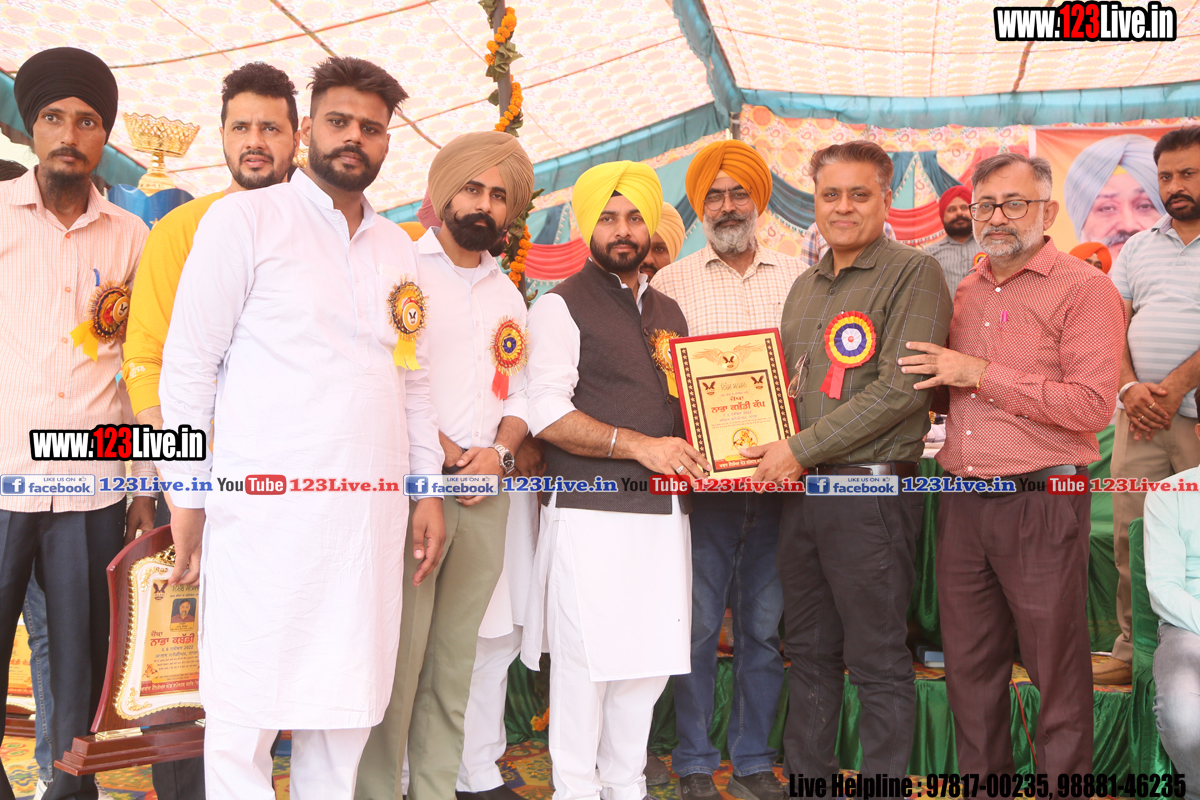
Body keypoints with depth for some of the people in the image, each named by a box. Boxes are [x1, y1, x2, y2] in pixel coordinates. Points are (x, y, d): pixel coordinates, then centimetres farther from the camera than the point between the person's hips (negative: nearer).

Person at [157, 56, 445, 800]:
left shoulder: (397, 247, 16)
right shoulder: (246, 219, 0)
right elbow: (188, 363, -2)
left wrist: (428, 488, 14)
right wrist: (188, 495, -5)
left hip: (372, 512, 5)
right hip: (265, 508, -5)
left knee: (346, 710, 10)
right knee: (245, 716, -1)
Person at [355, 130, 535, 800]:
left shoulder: (509, 295, 19)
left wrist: (499, 450, -2)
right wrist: (442, 451, -12)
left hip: (486, 493, 5)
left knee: (455, 664, 8)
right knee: (395, 660, -6)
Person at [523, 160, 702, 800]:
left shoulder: (668, 311, 20)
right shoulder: (562, 306, -1)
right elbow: (547, 414, -11)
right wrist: (638, 445, -17)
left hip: (663, 509, 6)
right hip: (591, 511, -6)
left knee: (652, 653, 9)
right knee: (586, 657, -4)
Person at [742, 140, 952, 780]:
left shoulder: (913, 273, -7)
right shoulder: (806, 285, 16)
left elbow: (901, 389, -16)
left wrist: (800, 449, -16)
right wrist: (775, 452, 3)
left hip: (871, 492, -7)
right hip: (800, 489, 7)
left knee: (879, 664, 2)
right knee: (808, 652, 16)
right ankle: (806, 779, 29)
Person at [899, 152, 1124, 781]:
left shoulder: (1084, 288, -5)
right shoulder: (965, 292, 15)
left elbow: (1093, 404, -17)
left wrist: (981, 374, -15)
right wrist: (939, 385, 5)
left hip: (1040, 504, -6)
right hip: (961, 503, 6)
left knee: (1056, 670, 4)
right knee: (969, 666, 14)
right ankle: (981, 784, 28)